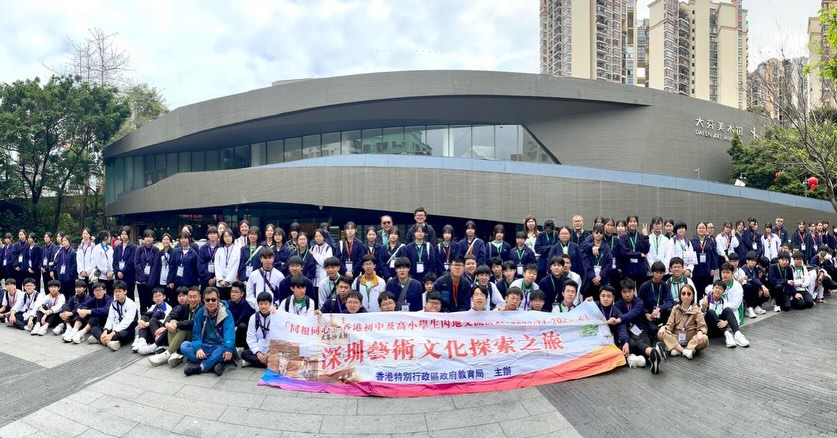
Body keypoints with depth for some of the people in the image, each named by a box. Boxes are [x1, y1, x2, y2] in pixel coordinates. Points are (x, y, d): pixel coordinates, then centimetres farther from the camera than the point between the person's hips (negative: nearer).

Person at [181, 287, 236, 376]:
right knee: (184, 346, -20)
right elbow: (196, 334, -1)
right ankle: (214, 364, -32)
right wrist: (198, 348, -22)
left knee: (225, 348, -35)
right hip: (204, 347, 4)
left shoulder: (226, 314, -10)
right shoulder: (200, 313, 2)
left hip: (219, 347, -4)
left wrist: (228, 349, -43)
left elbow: (229, 332, -24)